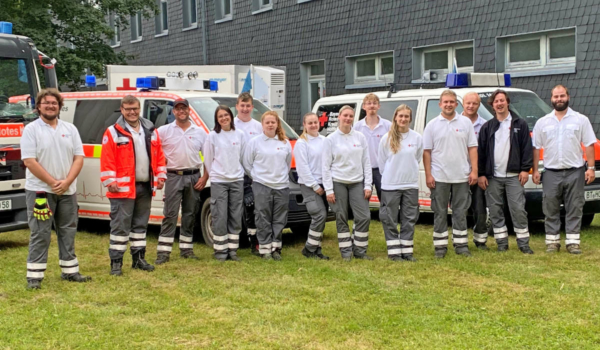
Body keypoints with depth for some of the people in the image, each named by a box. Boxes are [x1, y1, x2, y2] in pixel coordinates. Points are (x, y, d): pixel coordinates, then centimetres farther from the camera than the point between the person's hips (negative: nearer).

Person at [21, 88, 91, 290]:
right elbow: (29, 161, -13)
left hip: (67, 191, 5)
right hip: (40, 190, -5)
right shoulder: (31, 129, -5)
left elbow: (79, 158, 3)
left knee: (68, 232, 11)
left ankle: (70, 271, 22)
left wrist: (66, 182, -11)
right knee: (40, 235, -3)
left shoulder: (70, 129, 8)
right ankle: (34, 276, 2)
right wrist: (53, 182, -17)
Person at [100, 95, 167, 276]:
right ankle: (116, 262, 3)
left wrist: (160, 176, 7)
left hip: (145, 187, 6)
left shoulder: (151, 131, 12)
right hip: (123, 188, -5)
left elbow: (159, 156, 14)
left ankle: (139, 258, 25)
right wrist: (109, 181, -16)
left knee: (140, 224, 15)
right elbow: (107, 160, -10)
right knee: (120, 225, -3)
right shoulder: (113, 133, -5)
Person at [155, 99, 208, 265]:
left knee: (190, 215, 8)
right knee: (170, 215, -6)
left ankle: (186, 249, 17)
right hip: (173, 176, -2)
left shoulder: (200, 132, 8)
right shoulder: (164, 131, 3)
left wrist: (205, 177, 0)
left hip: (194, 177, 3)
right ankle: (163, 252, -6)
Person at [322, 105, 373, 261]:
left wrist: (368, 185, -1)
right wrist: (329, 190, -8)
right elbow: (326, 166, -3)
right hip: (338, 183, -2)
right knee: (341, 219, 3)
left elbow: (366, 162, 5)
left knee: (364, 217, -3)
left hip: (357, 182, 2)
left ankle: (360, 250, 11)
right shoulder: (330, 139, -1)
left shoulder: (360, 137, 5)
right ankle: (346, 251, 14)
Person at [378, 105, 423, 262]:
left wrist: (407, 173, 10)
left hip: (411, 185, 2)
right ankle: (394, 251, 10)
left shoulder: (417, 138, 0)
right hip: (390, 185, -1)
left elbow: (417, 159, 9)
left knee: (409, 219, 6)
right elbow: (381, 161, 3)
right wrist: (390, 176, 7)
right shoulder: (386, 138, -3)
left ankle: (407, 251, 14)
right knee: (390, 219, 2)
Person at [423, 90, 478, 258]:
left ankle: (461, 244, 15)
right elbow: (427, 152, 1)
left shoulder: (465, 122, 6)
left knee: (460, 212, 7)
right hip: (439, 177, -1)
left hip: (462, 176, 1)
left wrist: (474, 171, -3)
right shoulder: (432, 125, 3)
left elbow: (472, 148, 5)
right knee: (440, 213, 4)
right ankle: (440, 246, 10)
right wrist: (428, 175, -6)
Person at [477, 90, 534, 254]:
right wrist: (481, 174, 2)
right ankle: (502, 243, 13)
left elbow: (527, 148, 3)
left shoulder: (520, 124, 6)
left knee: (518, 209, -5)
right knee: (495, 211, 4)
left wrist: (525, 169, -5)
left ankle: (523, 243, 3)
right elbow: (481, 152, 8)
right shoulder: (487, 127, 9)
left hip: (514, 176, -2)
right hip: (492, 177, 2)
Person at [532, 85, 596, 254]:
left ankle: (573, 242, 7)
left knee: (574, 209, 2)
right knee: (551, 210, 4)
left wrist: (591, 167, -6)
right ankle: (552, 241, 11)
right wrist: (535, 170, 2)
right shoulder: (542, 122, 8)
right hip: (551, 173, 1)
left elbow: (589, 145, 2)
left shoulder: (581, 120, 4)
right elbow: (536, 148, 7)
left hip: (575, 172, -1)